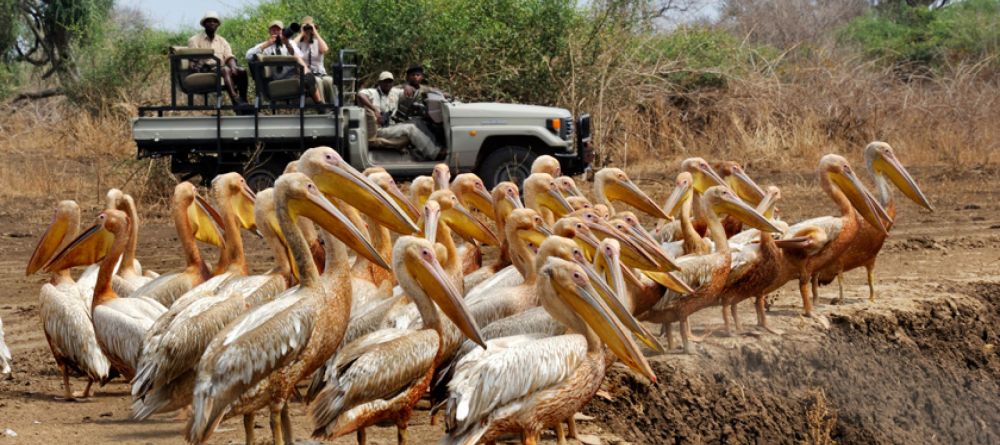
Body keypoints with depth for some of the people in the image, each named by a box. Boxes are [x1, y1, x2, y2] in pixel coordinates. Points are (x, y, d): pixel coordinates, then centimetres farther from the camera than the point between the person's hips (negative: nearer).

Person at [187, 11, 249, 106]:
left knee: (242, 71, -25)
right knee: (225, 69, -36)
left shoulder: (222, 41, 23)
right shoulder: (194, 40, 10)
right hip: (204, 70, -5)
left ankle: (243, 101, -31)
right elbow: (193, 63, -1)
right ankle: (235, 101, -54)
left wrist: (233, 66, -15)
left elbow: (229, 57, 8)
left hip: (220, 67, 5)